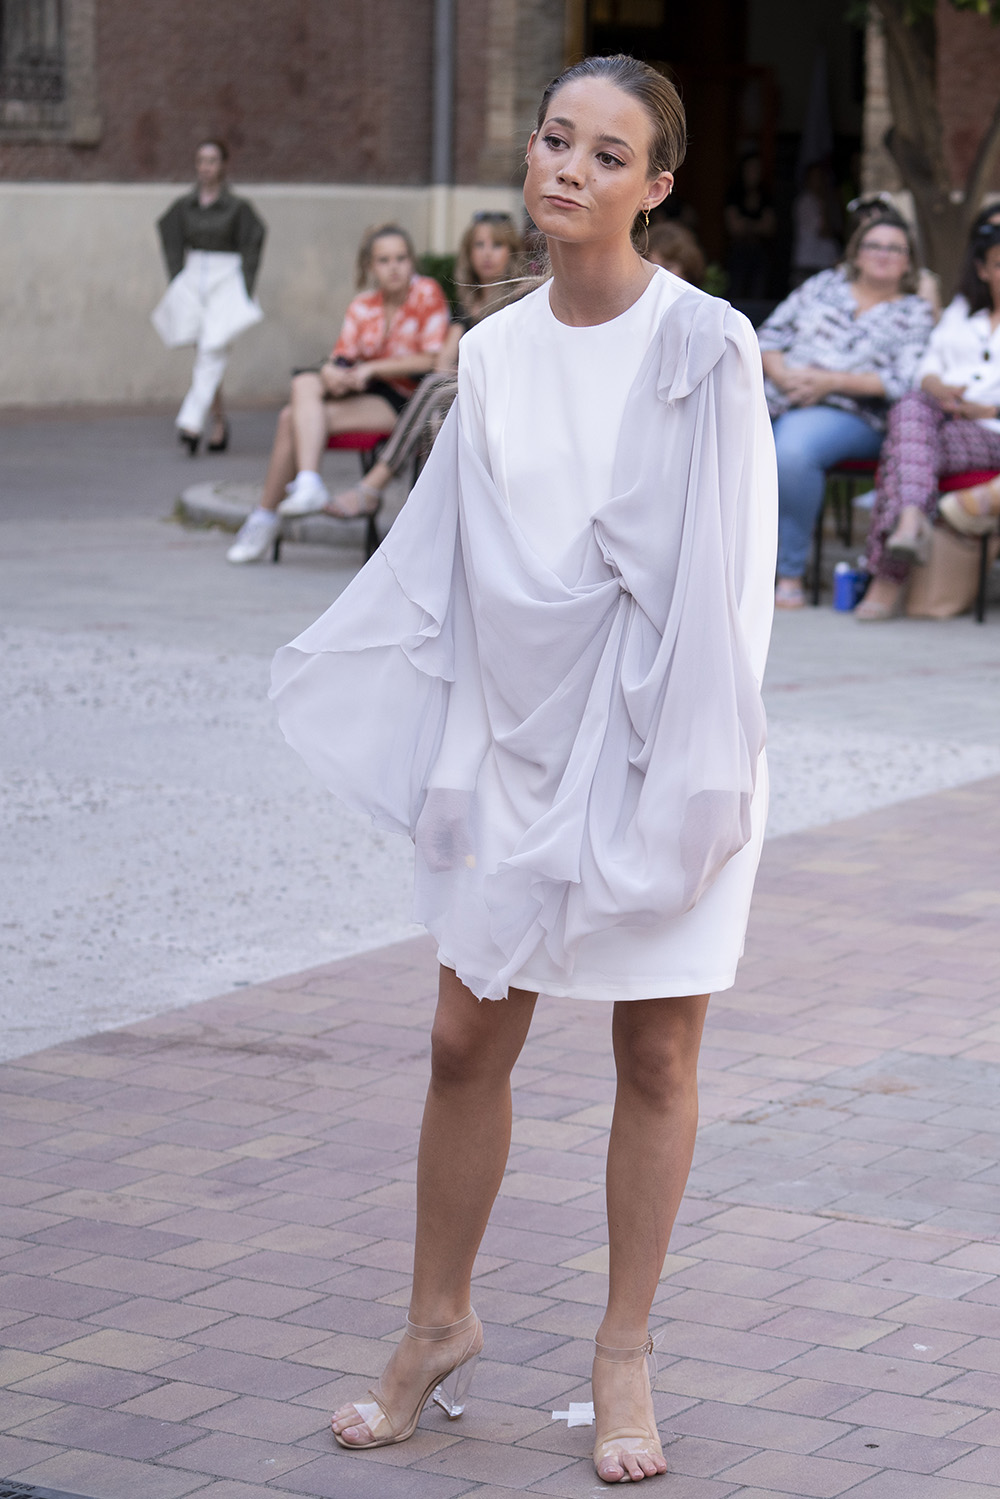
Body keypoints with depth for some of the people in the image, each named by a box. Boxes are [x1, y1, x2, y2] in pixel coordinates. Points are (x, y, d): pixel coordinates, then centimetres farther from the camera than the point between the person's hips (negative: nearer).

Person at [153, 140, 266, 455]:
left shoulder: (237, 207, -2)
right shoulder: (183, 206, 7)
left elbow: (250, 252, -1)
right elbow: (173, 248, 12)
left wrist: (245, 295, -6)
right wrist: (175, 286, 4)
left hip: (226, 283, -4)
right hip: (193, 282, 4)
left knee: (212, 355, -15)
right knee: (204, 356, 7)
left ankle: (192, 423, -22)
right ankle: (219, 422, 19)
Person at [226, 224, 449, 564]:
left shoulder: (427, 293, -3)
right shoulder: (362, 307, 13)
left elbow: (432, 360, -11)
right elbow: (342, 358, 7)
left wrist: (372, 368, -17)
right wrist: (332, 372, -19)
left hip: (403, 400, -6)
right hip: (358, 388, 6)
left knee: (294, 420, -24)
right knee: (304, 383, -27)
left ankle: (265, 518, -21)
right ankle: (307, 482, -38)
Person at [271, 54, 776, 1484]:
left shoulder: (703, 346, -10)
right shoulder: (495, 353, 4)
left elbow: (723, 573, -13)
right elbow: (438, 557, 11)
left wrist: (695, 766, -17)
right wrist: (324, 671, 13)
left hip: (658, 741, -4)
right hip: (520, 740, 4)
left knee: (655, 1057, 5)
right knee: (467, 1041, 9)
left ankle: (624, 1359, 19)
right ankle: (440, 1323, 27)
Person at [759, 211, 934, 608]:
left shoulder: (915, 314, 12)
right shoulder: (824, 285, 22)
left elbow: (903, 381, -3)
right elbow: (770, 334, 18)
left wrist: (831, 381, -11)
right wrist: (782, 374, -4)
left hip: (847, 414, -3)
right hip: (777, 400, 3)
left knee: (793, 451, -39)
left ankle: (790, 574, -28)